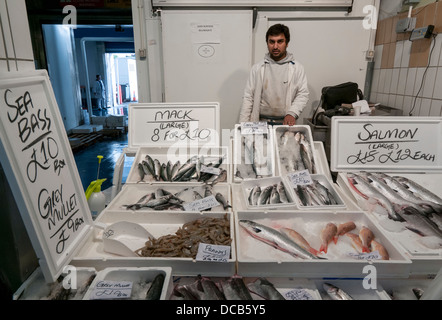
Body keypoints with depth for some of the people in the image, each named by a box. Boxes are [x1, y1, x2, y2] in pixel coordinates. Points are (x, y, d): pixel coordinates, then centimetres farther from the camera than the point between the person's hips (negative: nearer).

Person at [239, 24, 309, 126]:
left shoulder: (297, 68, 9)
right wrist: (243, 125, 0)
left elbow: (303, 94, 3)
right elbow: (248, 97, 7)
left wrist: (292, 113, -15)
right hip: (261, 123, 0)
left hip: (285, 123, 0)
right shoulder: (257, 68, 10)